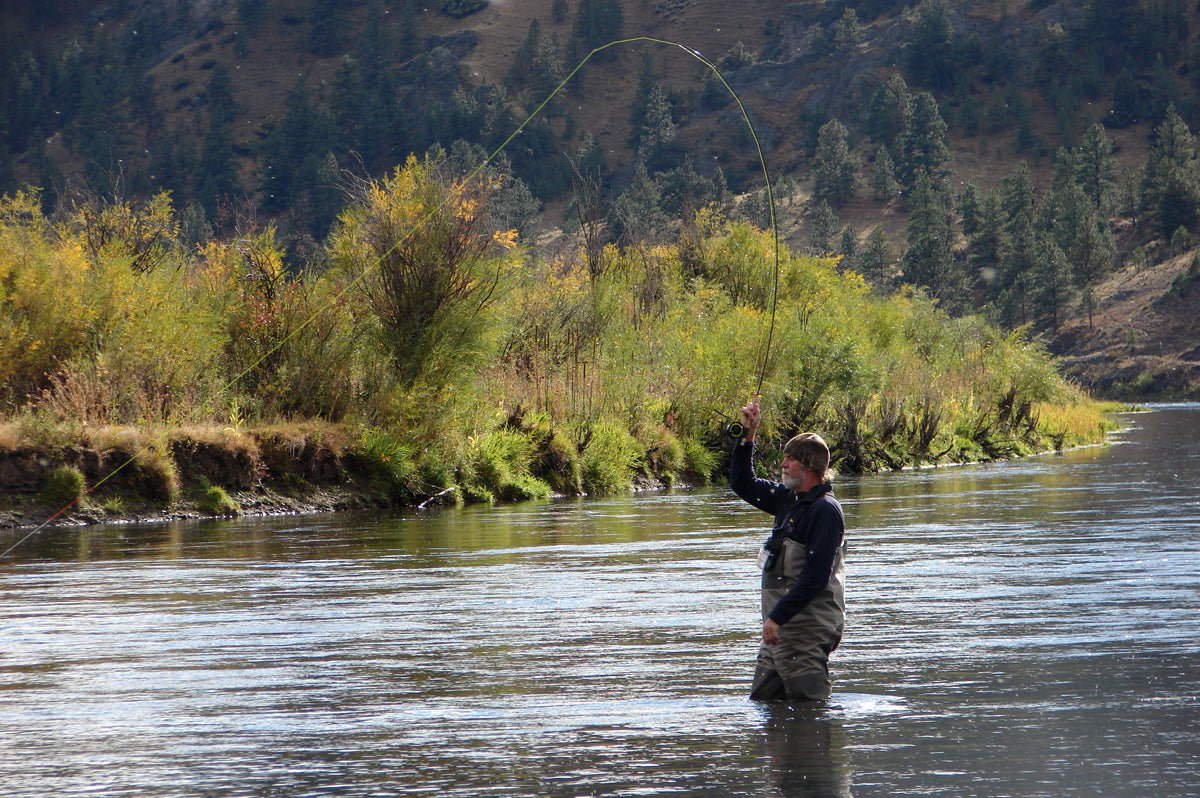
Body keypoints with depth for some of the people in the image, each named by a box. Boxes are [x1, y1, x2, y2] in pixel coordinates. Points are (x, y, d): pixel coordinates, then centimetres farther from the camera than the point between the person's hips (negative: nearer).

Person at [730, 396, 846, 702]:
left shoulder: (824, 510, -14)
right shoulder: (790, 499, 13)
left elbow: (815, 577, -21)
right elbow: (743, 484, 27)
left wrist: (777, 617, -22)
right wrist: (748, 435, 15)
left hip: (807, 629, -10)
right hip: (781, 629, 10)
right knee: (762, 701, 13)